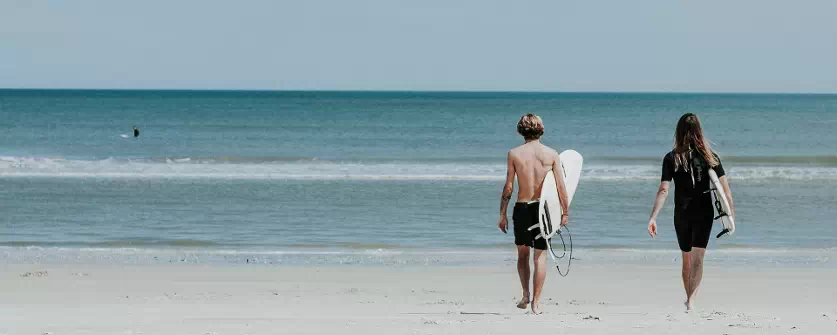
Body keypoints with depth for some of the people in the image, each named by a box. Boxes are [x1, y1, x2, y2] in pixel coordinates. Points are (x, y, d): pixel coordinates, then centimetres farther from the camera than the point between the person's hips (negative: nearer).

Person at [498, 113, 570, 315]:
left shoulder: (514, 154, -2)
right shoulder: (551, 154, -2)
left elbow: (508, 187, -3)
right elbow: (561, 187, -3)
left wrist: (502, 214, 4)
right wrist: (565, 212, 7)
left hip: (522, 207, 0)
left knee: (522, 253, 18)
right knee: (540, 256, 6)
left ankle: (526, 294, 9)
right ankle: (536, 302, 4)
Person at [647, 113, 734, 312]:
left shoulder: (672, 158, -5)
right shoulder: (710, 156, -2)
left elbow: (663, 190, -12)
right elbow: (725, 188, -4)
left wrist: (653, 218, -14)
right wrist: (731, 212, 5)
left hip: (682, 215, 1)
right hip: (704, 213, -1)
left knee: (687, 259, 18)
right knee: (697, 258, -6)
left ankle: (689, 299, 32)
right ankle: (691, 300, -25)